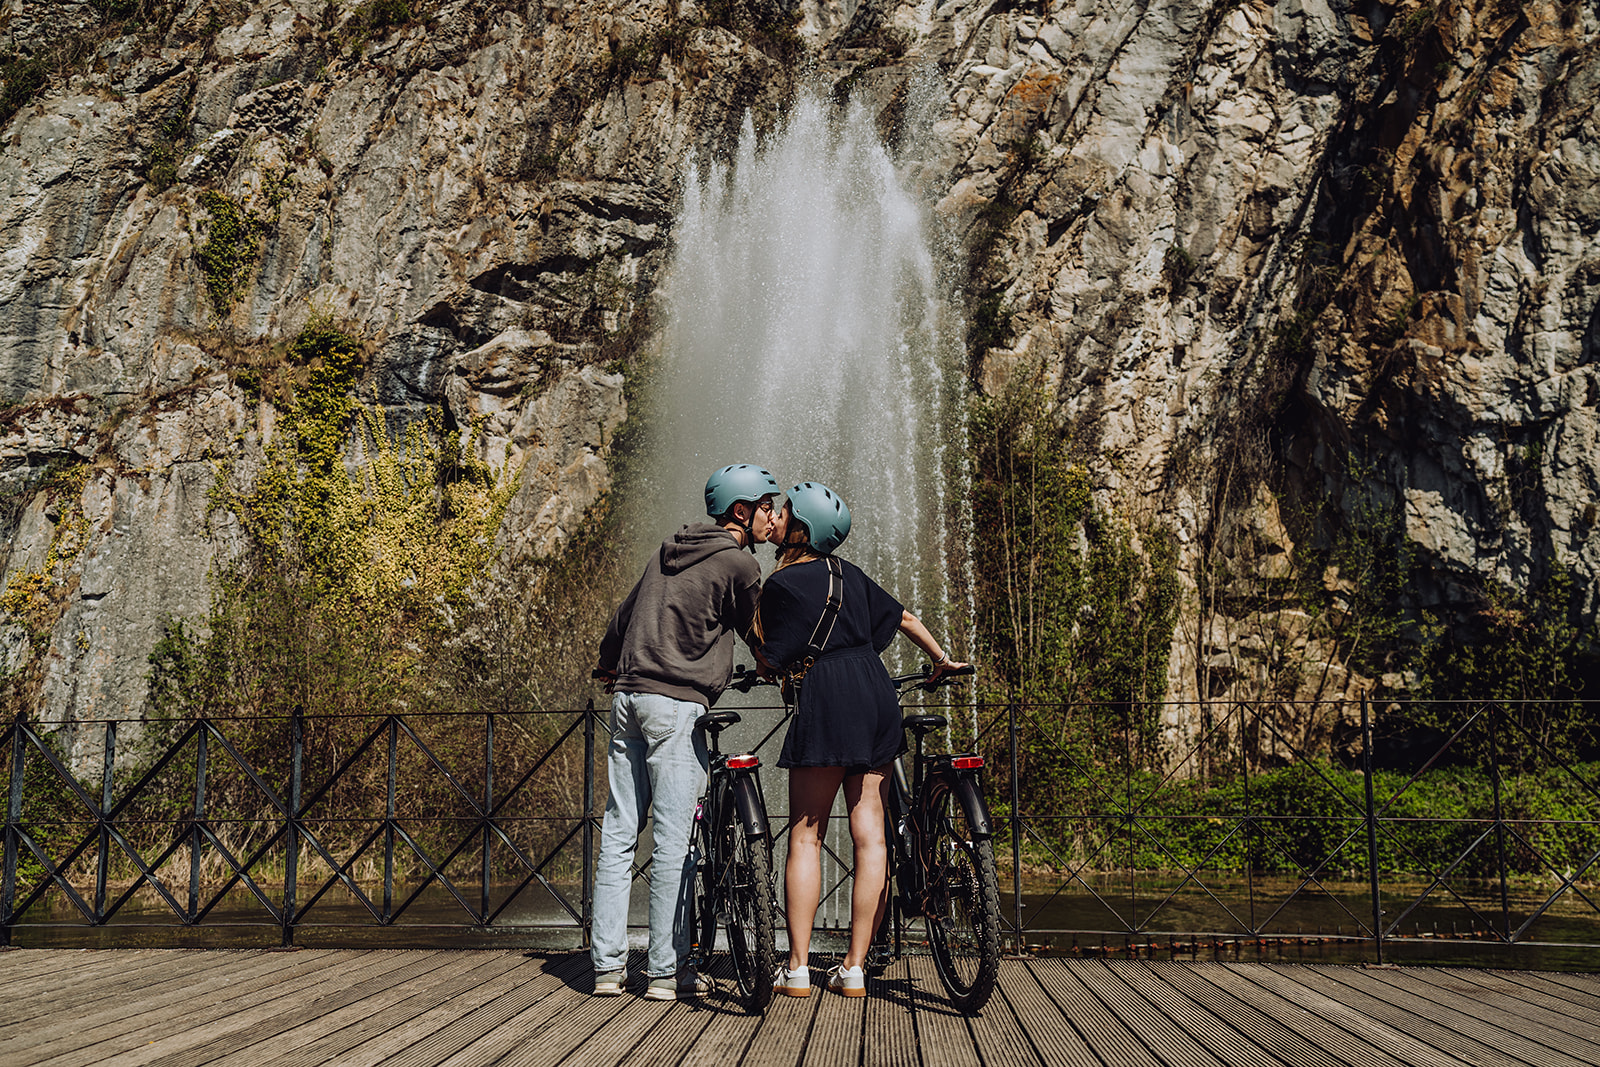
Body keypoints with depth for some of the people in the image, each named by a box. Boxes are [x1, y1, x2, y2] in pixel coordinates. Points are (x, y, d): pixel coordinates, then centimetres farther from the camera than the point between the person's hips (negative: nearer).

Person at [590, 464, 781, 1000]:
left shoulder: (669, 551, 18)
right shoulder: (739, 562, -4)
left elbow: (623, 616, 26)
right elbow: (756, 633, 7)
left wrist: (609, 664, 41)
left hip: (628, 695, 8)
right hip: (677, 702, -8)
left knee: (619, 833, 8)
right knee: (674, 840, -3)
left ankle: (607, 965, 11)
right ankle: (666, 970, 2)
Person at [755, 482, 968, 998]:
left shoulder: (782, 584, -4)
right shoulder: (848, 572, 16)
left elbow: (771, 661, -2)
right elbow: (904, 618, 23)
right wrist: (943, 660, 36)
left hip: (825, 704, -6)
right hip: (877, 699, 6)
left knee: (805, 836, 2)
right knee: (870, 834, 4)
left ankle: (798, 969, 3)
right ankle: (854, 969, 7)